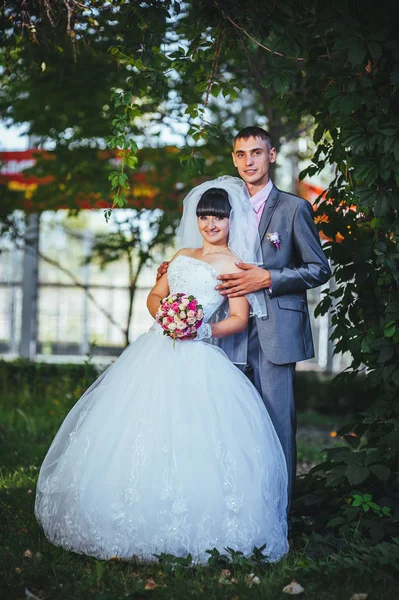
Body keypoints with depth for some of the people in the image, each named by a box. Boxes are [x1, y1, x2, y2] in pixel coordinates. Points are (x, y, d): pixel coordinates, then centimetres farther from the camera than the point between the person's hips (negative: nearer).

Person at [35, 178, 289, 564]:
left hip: (195, 358, -6)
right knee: (137, 434, 1)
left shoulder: (232, 263, 3)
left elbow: (239, 320, -4)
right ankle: (134, 526, 10)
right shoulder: (184, 255, 22)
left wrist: (204, 330, -19)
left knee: (189, 442, -15)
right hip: (157, 351, 7)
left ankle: (189, 535, -6)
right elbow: (154, 295, 20)